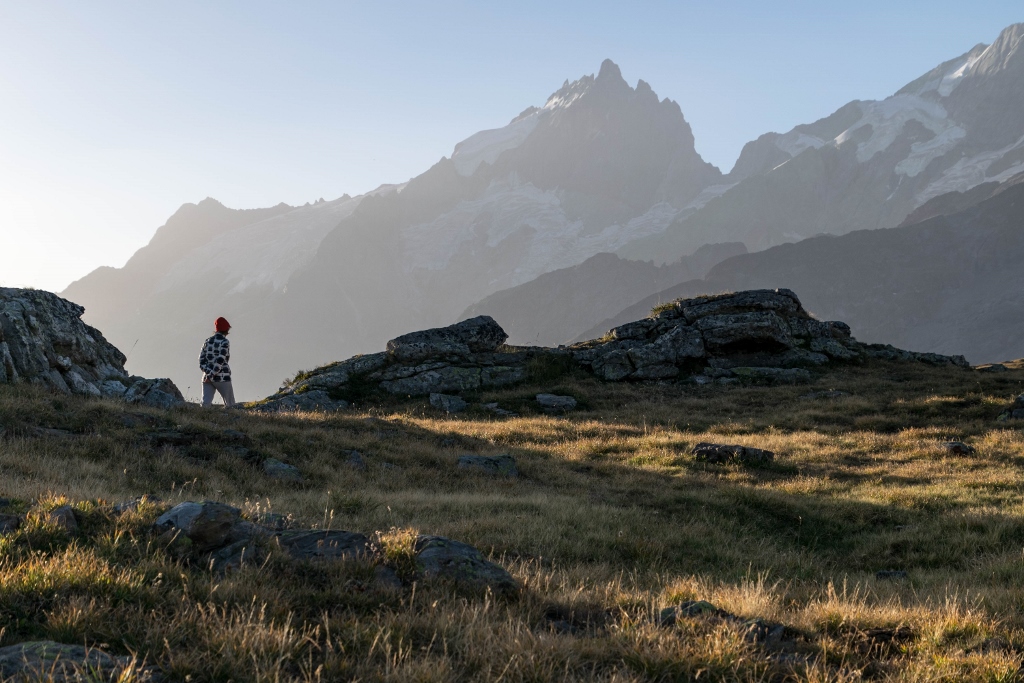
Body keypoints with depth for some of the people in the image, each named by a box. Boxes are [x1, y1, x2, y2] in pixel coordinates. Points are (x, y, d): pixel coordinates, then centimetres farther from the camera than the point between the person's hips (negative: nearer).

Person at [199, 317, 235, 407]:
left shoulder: (208, 341, 11)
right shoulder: (225, 342, -6)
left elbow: (201, 360, 5)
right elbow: (220, 360, -16)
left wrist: (208, 373, -3)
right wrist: (211, 375, -13)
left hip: (207, 377, 5)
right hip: (222, 378, -5)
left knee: (206, 403, -6)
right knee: (230, 405, 7)